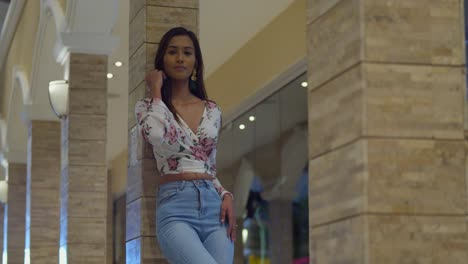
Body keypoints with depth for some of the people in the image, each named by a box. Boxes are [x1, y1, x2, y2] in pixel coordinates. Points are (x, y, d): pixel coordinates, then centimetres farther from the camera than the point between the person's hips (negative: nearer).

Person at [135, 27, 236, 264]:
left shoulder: (212, 111, 17)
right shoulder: (147, 107, 7)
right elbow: (159, 136, -18)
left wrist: (226, 196, 4)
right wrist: (156, 92, -2)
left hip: (213, 205, 4)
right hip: (175, 207, -4)